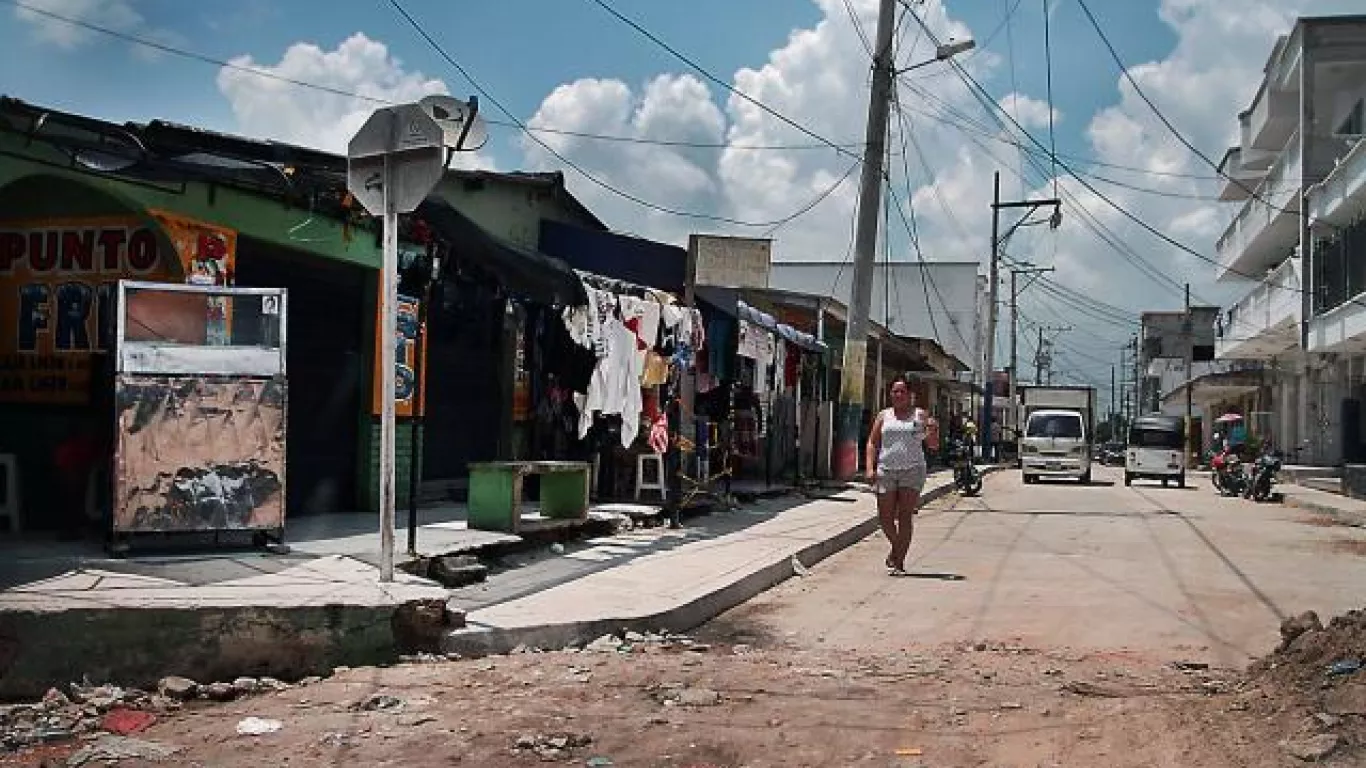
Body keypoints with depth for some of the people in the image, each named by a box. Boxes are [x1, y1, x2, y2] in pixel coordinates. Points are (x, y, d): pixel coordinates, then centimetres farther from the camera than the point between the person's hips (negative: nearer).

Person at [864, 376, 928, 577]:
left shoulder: (919, 415, 7)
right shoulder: (884, 416, 12)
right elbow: (872, 443, 10)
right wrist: (870, 468, -3)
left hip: (912, 470, -2)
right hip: (886, 471, 2)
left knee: (905, 517, -6)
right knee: (885, 518, 1)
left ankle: (899, 561, -2)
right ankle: (897, 548, 28)